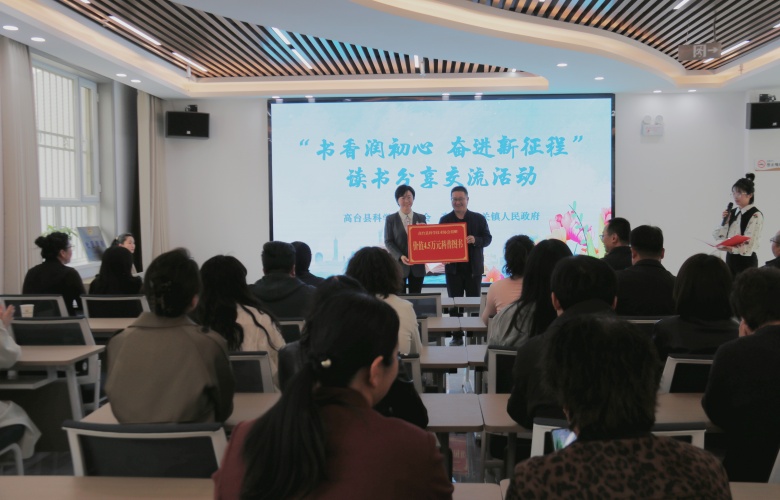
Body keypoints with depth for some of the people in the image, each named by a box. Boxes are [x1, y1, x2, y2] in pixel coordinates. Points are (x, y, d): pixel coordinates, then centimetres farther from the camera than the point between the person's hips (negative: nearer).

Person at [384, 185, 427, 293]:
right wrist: (400, 257, -17)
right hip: (398, 265, -2)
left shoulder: (421, 218, 10)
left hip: (417, 265, 2)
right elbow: (388, 242, -2)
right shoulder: (390, 219, 3)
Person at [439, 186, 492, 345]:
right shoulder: (445, 220, 5)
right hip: (453, 268, 0)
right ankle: (457, 336, 11)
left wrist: (475, 240, -20)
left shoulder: (479, 218, 3)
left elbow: (487, 238, 1)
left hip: (473, 268, 0)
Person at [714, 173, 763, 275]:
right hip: (730, 258, 6)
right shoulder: (732, 213, 10)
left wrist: (731, 248, -36)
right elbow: (720, 237, 8)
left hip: (746, 260, -6)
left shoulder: (756, 215, -9)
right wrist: (725, 221, -6)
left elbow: (749, 243, -20)